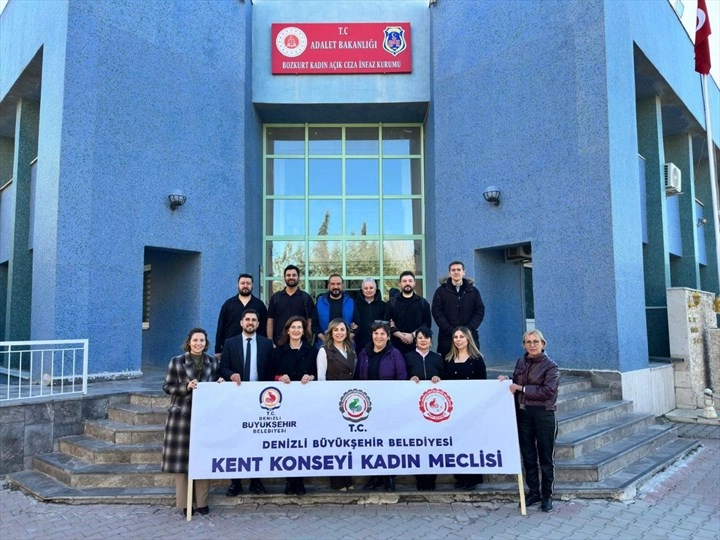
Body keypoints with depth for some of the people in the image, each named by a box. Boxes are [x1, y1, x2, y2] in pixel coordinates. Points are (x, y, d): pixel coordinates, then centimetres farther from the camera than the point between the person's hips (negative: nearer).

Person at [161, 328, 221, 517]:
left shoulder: (213, 361, 8)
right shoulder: (176, 361, -1)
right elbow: (167, 386, -2)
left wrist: (220, 383, -5)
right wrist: (186, 387, -15)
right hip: (182, 416, -2)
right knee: (181, 458, 1)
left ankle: (202, 502, 15)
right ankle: (184, 503, 12)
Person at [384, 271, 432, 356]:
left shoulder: (423, 302, 9)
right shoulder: (392, 302, 8)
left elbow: (427, 323, 2)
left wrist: (413, 335, -10)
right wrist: (400, 335, -12)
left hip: (417, 344, 0)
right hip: (397, 344, 0)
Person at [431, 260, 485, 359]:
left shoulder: (473, 290, 11)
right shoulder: (441, 291, 6)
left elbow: (480, 311, 5)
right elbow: (437, 312, -2)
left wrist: (468, 329, -9)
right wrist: (451, 331, -13)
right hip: (447, 338, -1)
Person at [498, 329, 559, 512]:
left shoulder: (551, 366, -9)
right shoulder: (520, 362, 7)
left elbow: (548, 391, -20)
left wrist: (521, 388, -17)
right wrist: (508, 381, 0)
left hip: (544, 414, -5)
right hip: (523, 413, 5)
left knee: (545, 457, 6)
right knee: (528, 456, 13)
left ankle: (547, 496, 19)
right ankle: (533, 492, 27)